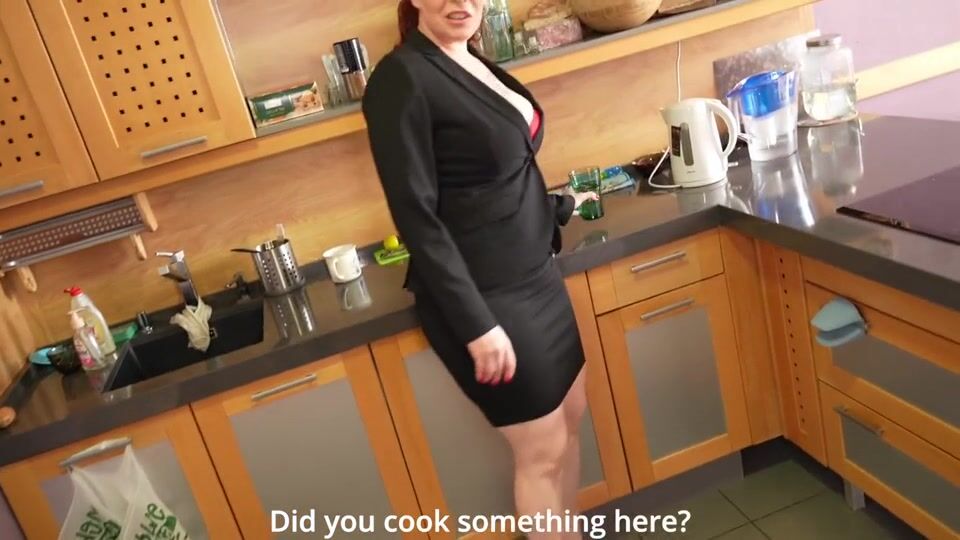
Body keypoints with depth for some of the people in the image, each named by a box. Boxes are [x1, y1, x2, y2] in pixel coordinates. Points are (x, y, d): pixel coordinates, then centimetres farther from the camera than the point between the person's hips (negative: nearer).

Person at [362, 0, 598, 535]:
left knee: (571, 416, 19)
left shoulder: (477, 64, 9)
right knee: (542, 449, 6)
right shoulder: (402, 78, -16)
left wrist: (558, 206, 32)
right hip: (482, 294, -8)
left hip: (537, 275, 9)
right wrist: (476, 324, -22)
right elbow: (416, 215, -20)